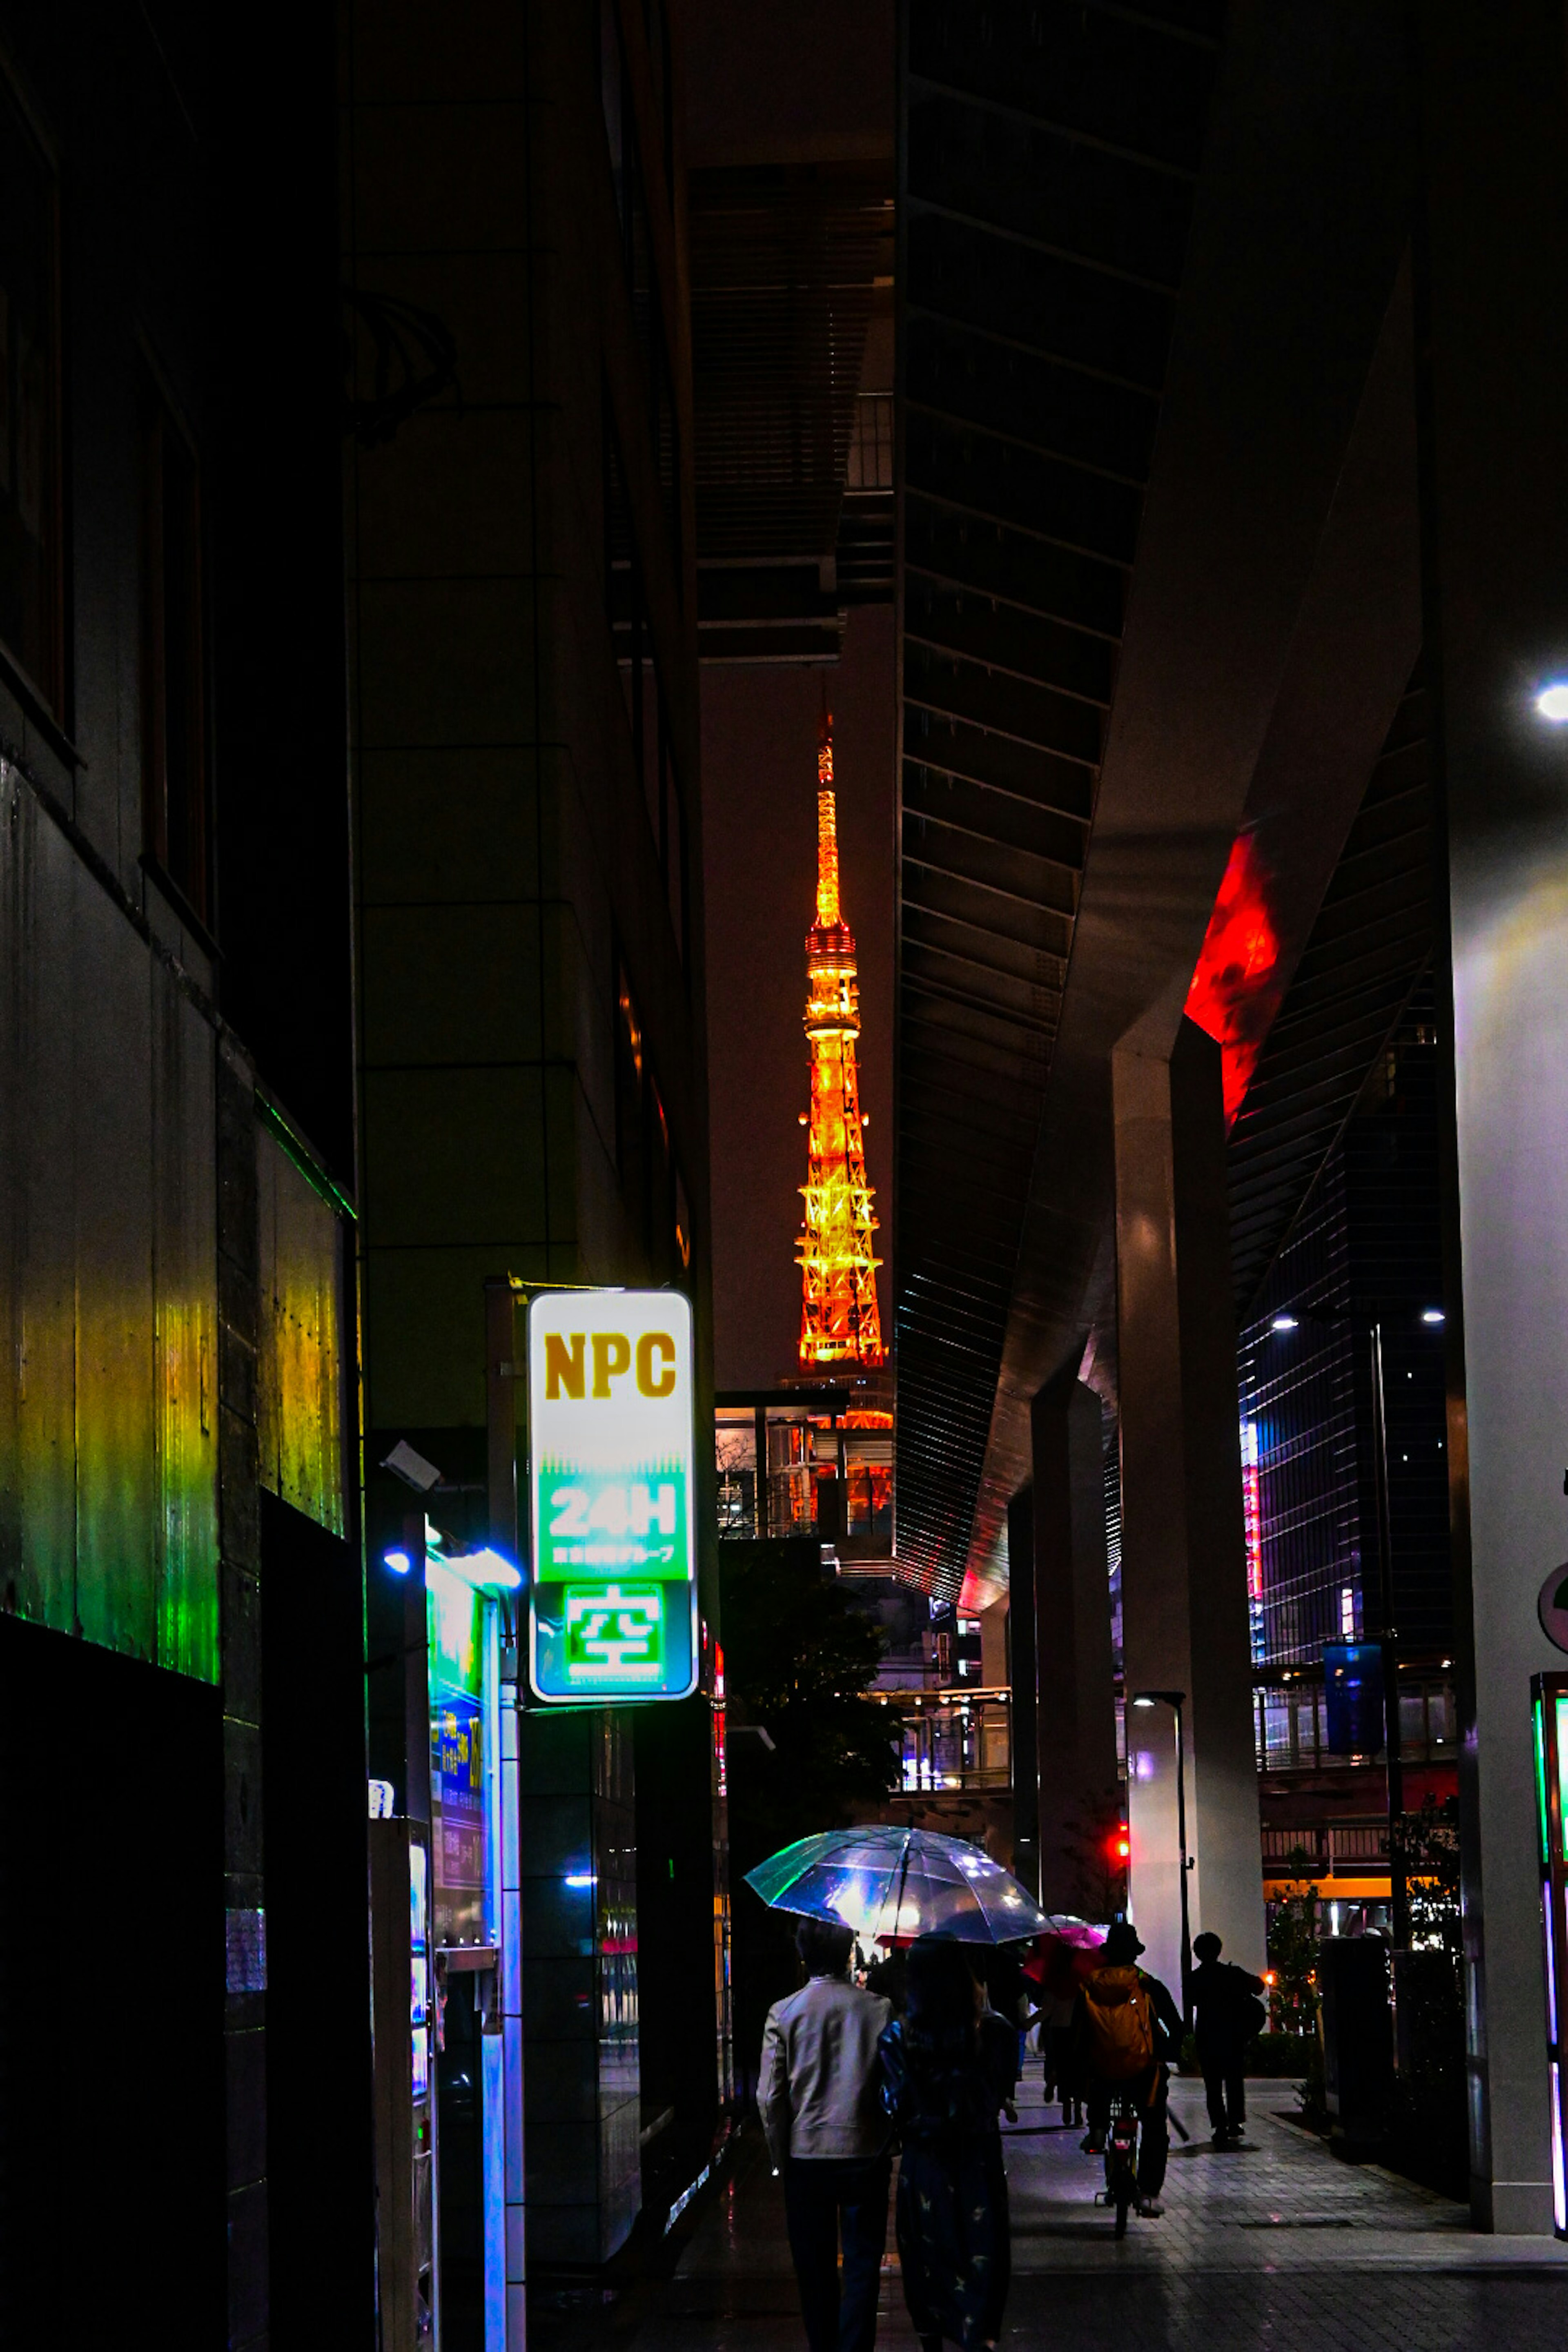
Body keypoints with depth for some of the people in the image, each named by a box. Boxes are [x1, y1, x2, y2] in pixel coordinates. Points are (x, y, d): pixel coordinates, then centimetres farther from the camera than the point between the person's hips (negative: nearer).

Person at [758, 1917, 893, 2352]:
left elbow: (770, 2098, -6)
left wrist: (782, 2161, 5)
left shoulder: (783, 2014, -5)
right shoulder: (878, 2010, -5)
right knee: (862, 2267, 6)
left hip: (807, 2157, 0)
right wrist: (889, 2141, 11)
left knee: (815, 2271, 11)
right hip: (866, 2153, 0)